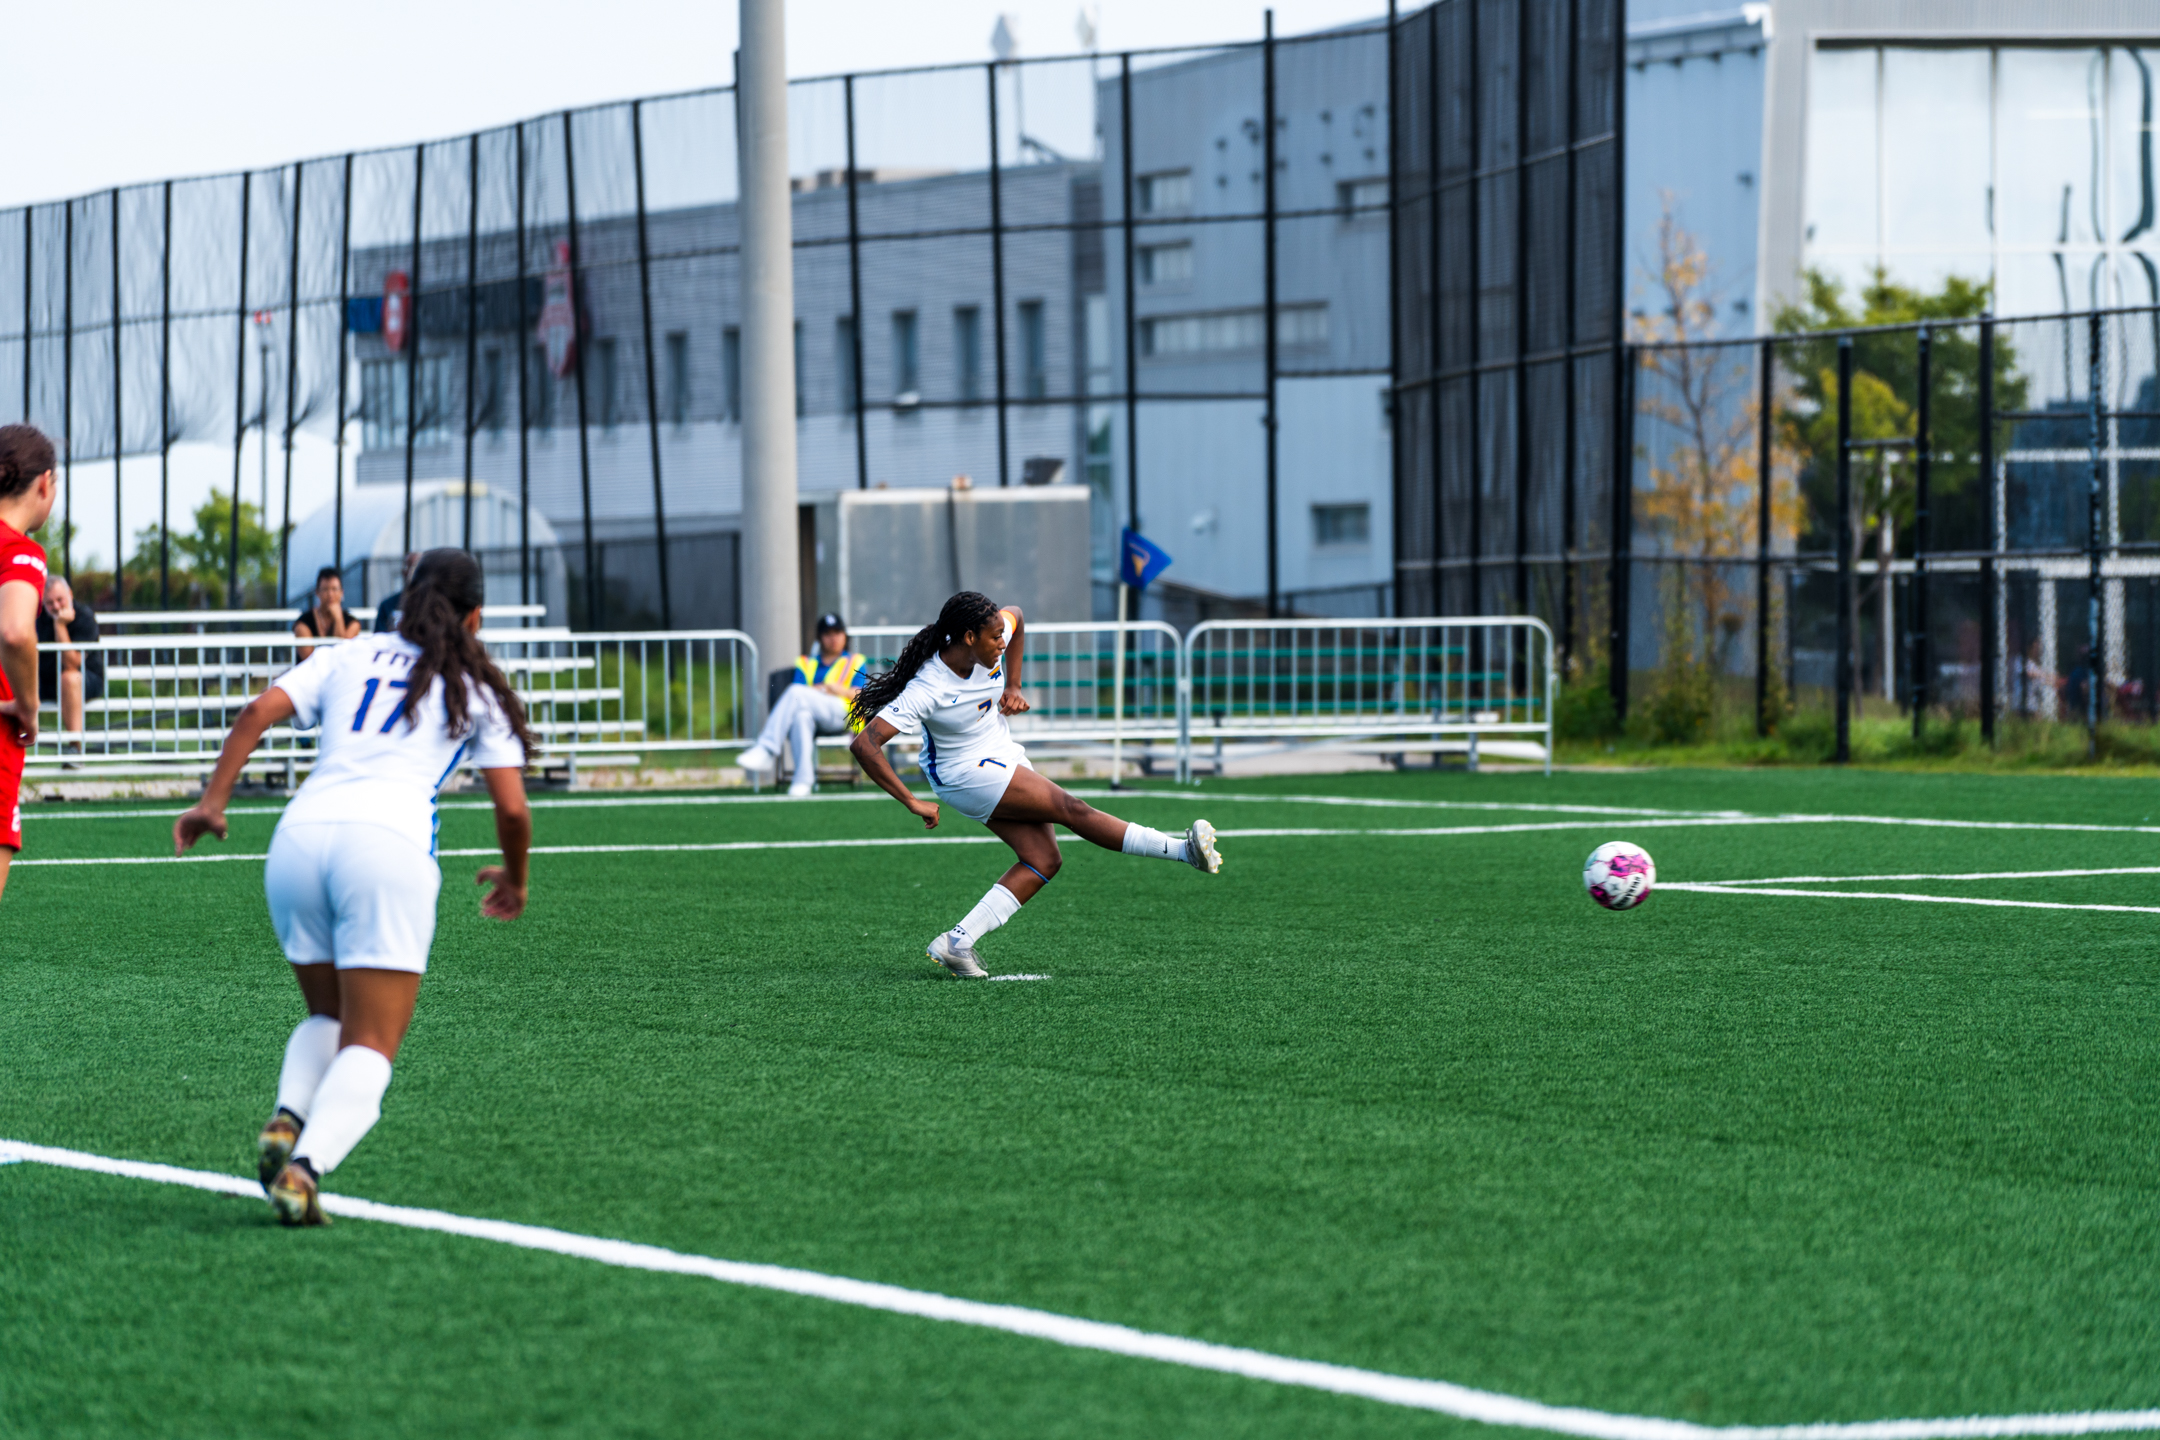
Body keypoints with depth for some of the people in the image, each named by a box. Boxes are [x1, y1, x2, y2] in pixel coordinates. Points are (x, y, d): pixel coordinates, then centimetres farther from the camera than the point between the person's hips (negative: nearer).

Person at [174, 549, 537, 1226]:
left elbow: (259, 711, 8)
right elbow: (512, 808, 13)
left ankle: (286, 1120, -6)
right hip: (389, 842, -3)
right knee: (369, 1049, -2)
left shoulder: (344, 659, 24)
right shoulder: (479, 689, 19)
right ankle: (305, 1168, -28)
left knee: (329, 1017, 23)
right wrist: (515, 878, 31)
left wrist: (213, 801, 7)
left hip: (298, 838, 3)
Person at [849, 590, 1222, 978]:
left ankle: (957, 943, -10)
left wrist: (1013, 687, 5)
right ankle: (1183, 849, -14)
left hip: (1003, 756, 8)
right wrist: (913, 803, -33)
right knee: (1070, 810, -16)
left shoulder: (988, 645, -12)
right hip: (966, 773, -8)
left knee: (1043, 860, -6)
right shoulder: (926, 690, -30)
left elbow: (1016, 617, 13)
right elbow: (865, 745, -33)